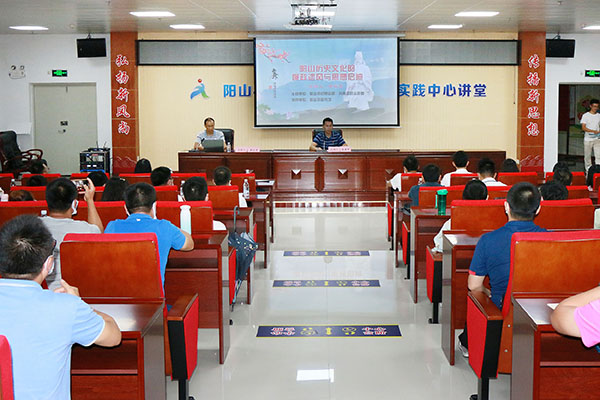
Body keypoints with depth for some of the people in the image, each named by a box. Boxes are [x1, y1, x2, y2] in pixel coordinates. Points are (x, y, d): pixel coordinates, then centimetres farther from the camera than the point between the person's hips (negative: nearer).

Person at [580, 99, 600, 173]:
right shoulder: (585, 115, -2)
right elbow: (583, 128, -10)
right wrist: (593, 131, -23)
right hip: (588, 139, -2)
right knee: (587, 156, 5)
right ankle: (588, 169, 16)